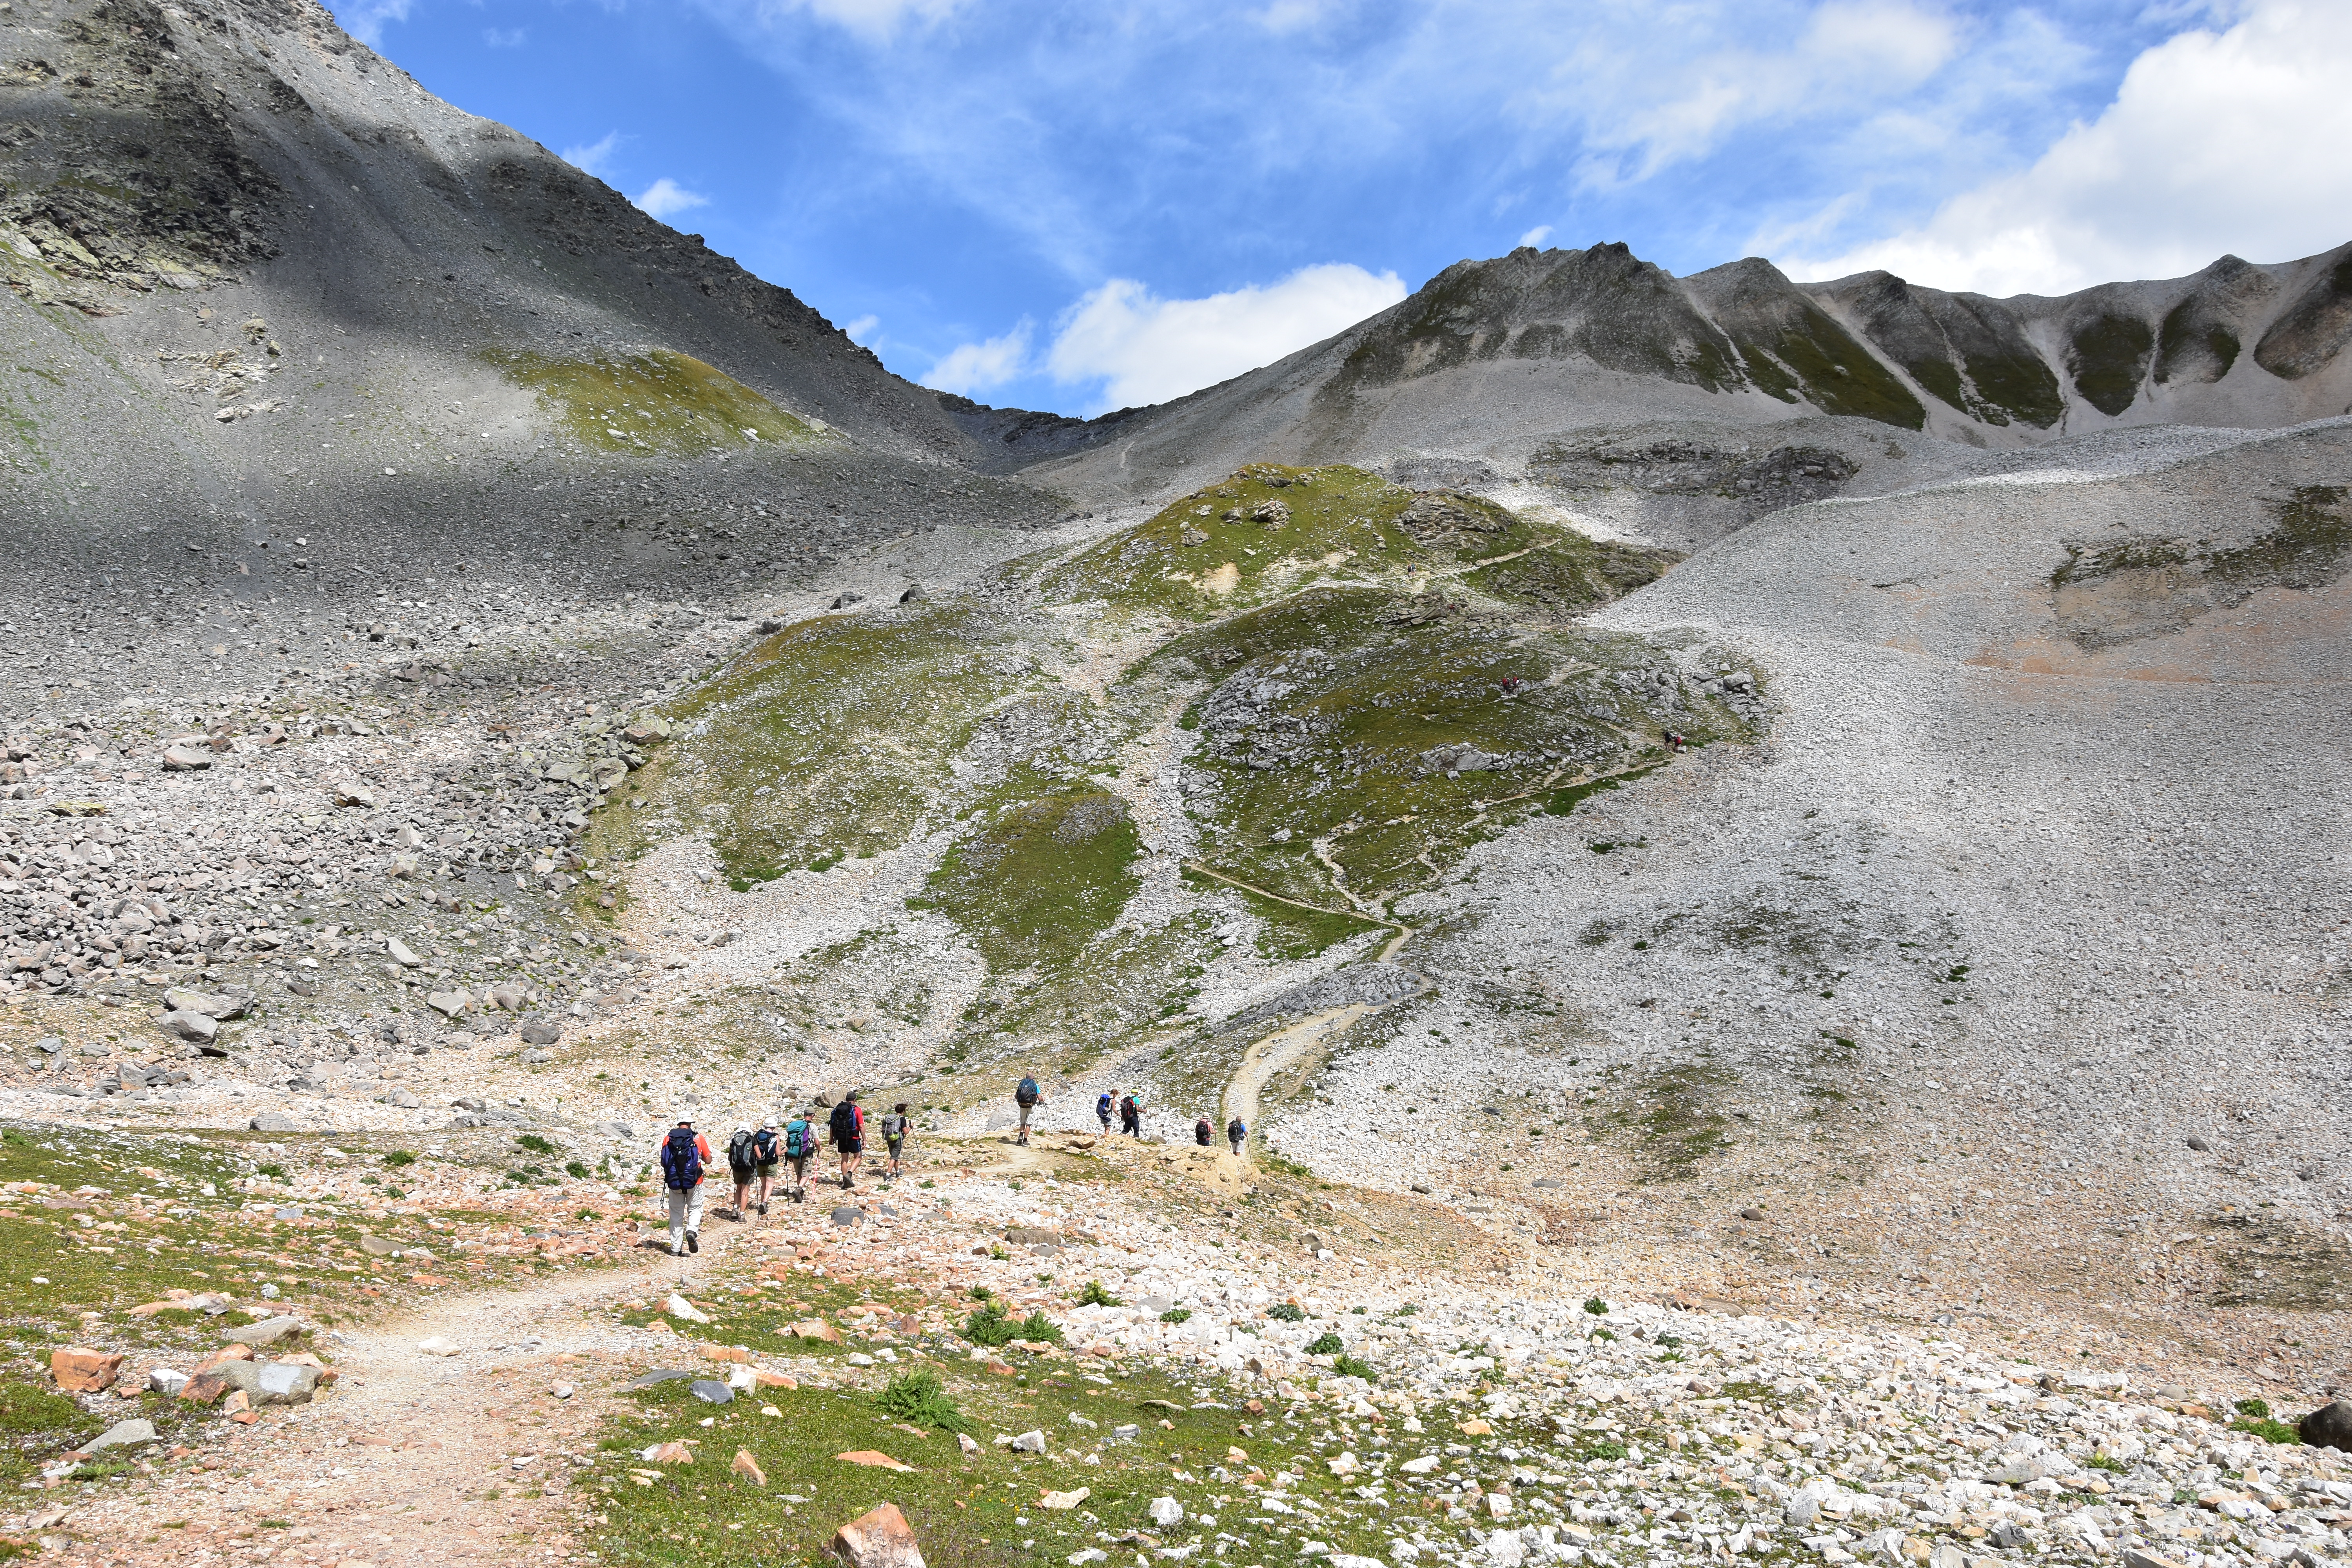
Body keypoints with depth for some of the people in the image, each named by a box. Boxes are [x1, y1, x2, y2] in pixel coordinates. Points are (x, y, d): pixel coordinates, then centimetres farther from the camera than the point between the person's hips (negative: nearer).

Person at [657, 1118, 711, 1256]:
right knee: (695, 1209, 15)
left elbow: (664, 1162, 8)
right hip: (694, 1182, -2)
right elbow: (708, 1160, 3)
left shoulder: (668, 1138, 1)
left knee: (676, 1215, 12)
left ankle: (676, 1249, 13)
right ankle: (692, 1231, -14)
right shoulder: (698, 1138, -3)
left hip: (674, 1183, 2)